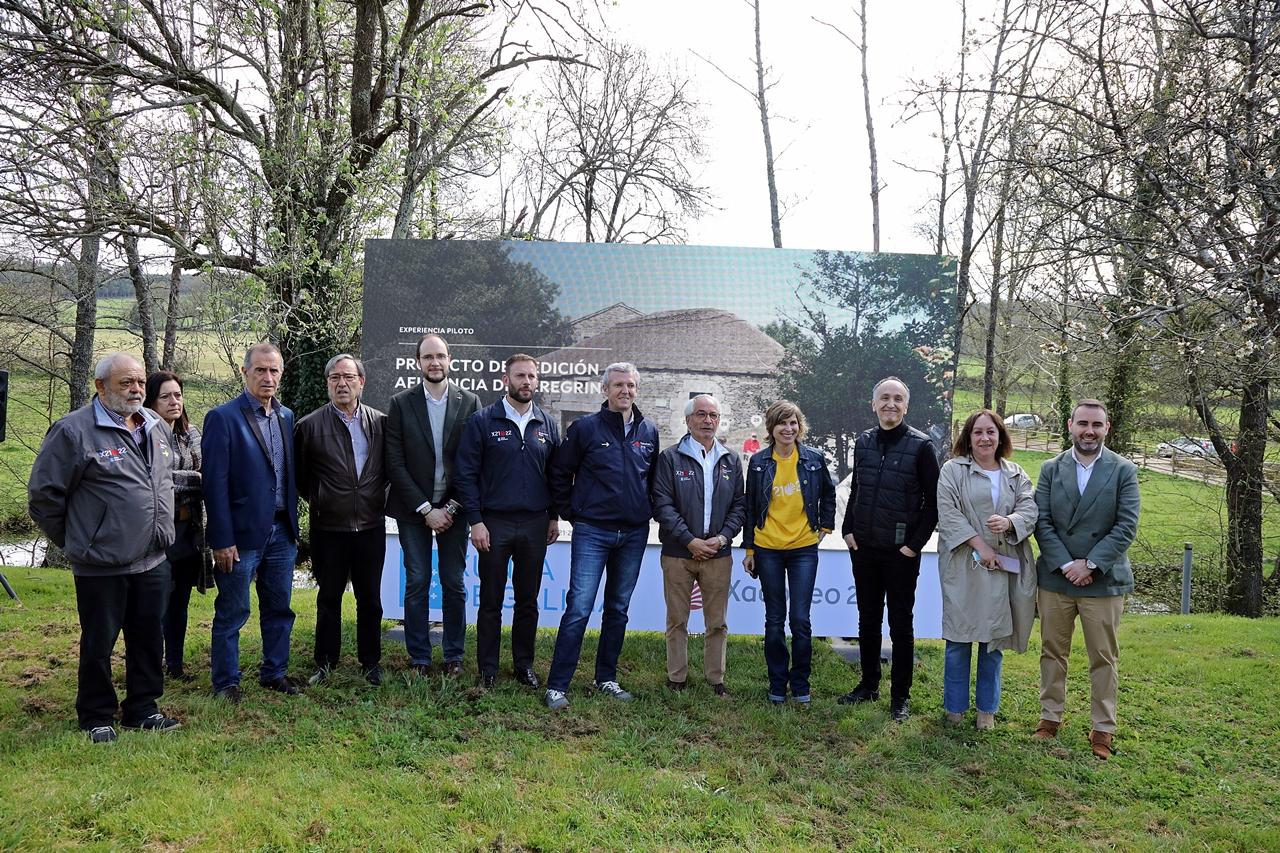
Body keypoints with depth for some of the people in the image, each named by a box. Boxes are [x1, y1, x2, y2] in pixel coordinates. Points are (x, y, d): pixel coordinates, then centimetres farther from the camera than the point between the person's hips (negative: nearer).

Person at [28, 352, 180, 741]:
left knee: (149, 638, 14)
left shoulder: (156, 426, 9)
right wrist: (76, 540, 1)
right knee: (99, 644, 7)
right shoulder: (74, 430, -13)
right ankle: (97, 718, 24)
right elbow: (43, 495, -7)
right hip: (101, 566, -6)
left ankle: (142, 709, 29)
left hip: (152, 561, 6)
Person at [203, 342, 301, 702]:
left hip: (282, 531, 6)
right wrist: (222, 540, -15)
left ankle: (275, 672, 29)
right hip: (242, 533, -6)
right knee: (232, 613, 6)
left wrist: (294, 524, 9)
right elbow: (215, 484, -13)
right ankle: (226, 682, 19)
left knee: (279, 608, 15)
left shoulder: (287, 417, 9)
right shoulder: (223, 418, -10)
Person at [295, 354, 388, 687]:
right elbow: (300, 476, 5)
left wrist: (379, 499, 6)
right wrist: (318, 501, 6)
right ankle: (325, 663, 24)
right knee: (328, 598, 11)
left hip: (370, 526, 1)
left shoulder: (380, 422, 1)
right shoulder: (309, 425, -4)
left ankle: (370, 662, 23)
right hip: (329, 528, -1)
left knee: (370, 599, 10)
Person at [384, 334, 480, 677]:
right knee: (417, 584, 4)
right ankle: (419, 658, 15)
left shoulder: (469, 402, 0)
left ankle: (454, 657, 18)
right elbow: (395, 463, -4)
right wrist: (426, 509, -10)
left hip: (452, 509, 0)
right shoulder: (401, 403, -1)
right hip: (413, 509, 0)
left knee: (454, 584, 6)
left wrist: (452, 508, -8)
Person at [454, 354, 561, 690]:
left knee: (528, 600, 11)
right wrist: (475, 521, -10)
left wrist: (554, 517, 8)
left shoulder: (547, 424, 7)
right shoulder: (482, 421, -3)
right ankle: (487, 669, 17)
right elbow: (466, 474, -5)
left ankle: (524, 665, 24)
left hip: (535, 525, 3)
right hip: (494, 524, -3)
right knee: (491, 601, 6)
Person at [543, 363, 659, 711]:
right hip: (592, 532, -4)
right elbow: (560, 473, 1)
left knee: (618, 609, 13)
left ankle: (606, 678, 26)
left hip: (634, 534, 5)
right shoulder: (586, 428, -6)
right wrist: (570, 512, 1)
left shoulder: (648, 431, 6)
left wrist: (647, 511, 12)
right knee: (578, 608, -8)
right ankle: (557, 685, -1)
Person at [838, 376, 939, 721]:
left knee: (901, 625, 5)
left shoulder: (920, 445, -7)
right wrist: (848, 530, 5)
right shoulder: (863, 442, 7)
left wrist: (915, 543, -11)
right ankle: (869, 685, 28)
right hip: (863, 549, 5)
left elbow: (933, 501, -7)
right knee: (868, 620, 14)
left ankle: (900, 696, 16)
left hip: (901, 551, -4)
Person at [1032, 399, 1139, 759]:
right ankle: (1050, 718, 24)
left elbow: (1126, 527, -8)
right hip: (1055, 578, 2)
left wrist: (1090, 564, -14)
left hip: (1103, 581, -2)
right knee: (1052, 652, 11)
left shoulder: (1124, 471, -2)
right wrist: (1067, 564, -12)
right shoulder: (1051, 469, 3)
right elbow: (1042, 522, -2)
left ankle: (1103, 729, 18)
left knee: (1104, 658, 7)